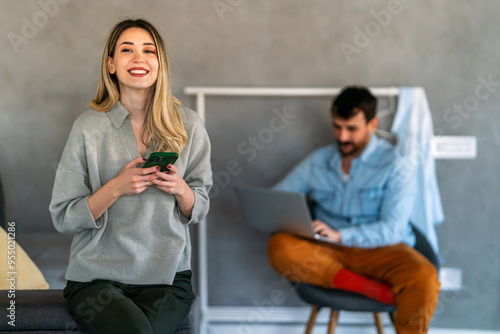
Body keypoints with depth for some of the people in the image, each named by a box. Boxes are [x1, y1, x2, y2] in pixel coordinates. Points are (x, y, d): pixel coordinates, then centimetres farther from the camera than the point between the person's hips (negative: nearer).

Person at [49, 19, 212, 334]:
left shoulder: (188, 124, 3)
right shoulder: (88, 127, -3)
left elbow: (199, 210, 10)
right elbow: (63, 217, -2)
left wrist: (180, 189, -12)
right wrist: (116, 188, -16)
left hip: (167, 277, 1)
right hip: (97, 276, -1)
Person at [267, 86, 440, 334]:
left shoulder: (396, 167, -3)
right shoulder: (317, 161, 10)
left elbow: (392, 230, -13)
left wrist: (339, 235, -26)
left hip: (381, 250, -3)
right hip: (328, 252, 4)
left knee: (424, 277, -36)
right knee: (279, 247, -29)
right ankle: (385, 293, -32)